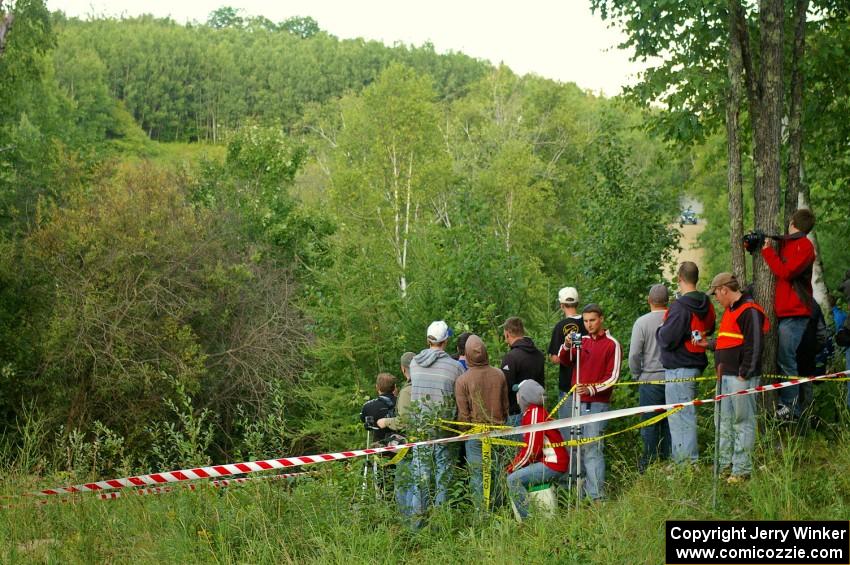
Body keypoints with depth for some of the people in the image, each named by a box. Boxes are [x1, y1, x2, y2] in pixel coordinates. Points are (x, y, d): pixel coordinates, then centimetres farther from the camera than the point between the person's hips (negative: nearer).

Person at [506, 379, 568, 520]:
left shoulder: (535, 413, -16)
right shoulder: (530, 412, 14)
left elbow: (532, 449, -19)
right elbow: (528, 445, 16)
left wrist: (514, 467, -9)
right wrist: (514, 464, 5)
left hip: (553, 464, -10)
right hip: (544, 461, 10)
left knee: (514, 479, -18)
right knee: (511, 473, 16)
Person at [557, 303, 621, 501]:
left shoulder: (612, 344, -2)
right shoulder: (582, 340, 15)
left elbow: (612, 377, -6)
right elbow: (564, 359, 3)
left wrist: (591, 389, -20)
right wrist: (567, 346, -17)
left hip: (597, 403, -6)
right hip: (576, 402, 6)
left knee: (592, 449, -11)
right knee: (577, 448, 5)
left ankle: (597, 496, -12)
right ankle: (581, 491, 10)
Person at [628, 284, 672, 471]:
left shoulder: (642, 322, -10)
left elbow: (634, 354, -11)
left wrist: (637, 375, 4)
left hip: (650, 379, -3)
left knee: (649, 425, 5)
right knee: (670, 423, 11)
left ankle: (649, 464, 8)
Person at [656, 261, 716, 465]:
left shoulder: (680, 306, -19)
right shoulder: (706, 305, 9)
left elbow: (667, 339, -20)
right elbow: (710, 329, 25)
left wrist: (659, 331, -1)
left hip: (679, 369, -9)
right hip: (696, 365, 10)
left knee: (681, 417, -5)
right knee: (687, 415, 17)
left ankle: (687, 461, -5)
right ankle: (685, 460, 22)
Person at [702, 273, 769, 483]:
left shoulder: (749, 311, -13)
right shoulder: (729, 311, 18)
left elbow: (754, 345, -18)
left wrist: (744, 374, -18)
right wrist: (708, 344, 20)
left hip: (741, 377, -10)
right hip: (725, 376, 10)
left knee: (743, 422, -4)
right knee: (723, 422, 14)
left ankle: (741, 469, -1)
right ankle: (724, 464, 22)